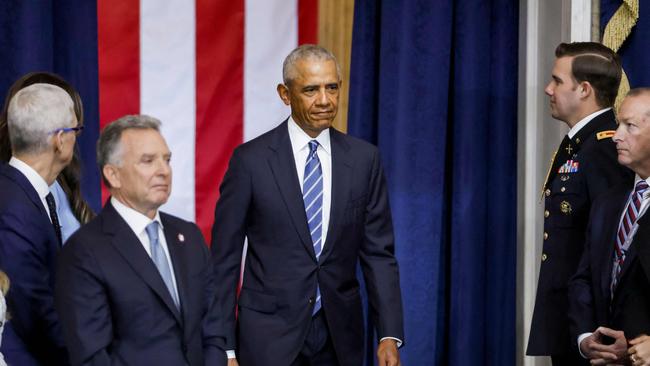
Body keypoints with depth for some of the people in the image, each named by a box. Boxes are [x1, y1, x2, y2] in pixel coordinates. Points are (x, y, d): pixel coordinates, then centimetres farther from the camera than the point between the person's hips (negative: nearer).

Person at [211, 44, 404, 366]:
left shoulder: (363, 158, 3)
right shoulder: (251, 160, -5)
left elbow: (378, 253, 4)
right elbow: (224, 258, -3)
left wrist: (389, 334, -4)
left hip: (339, 336, 3)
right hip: (270, 336, -2)